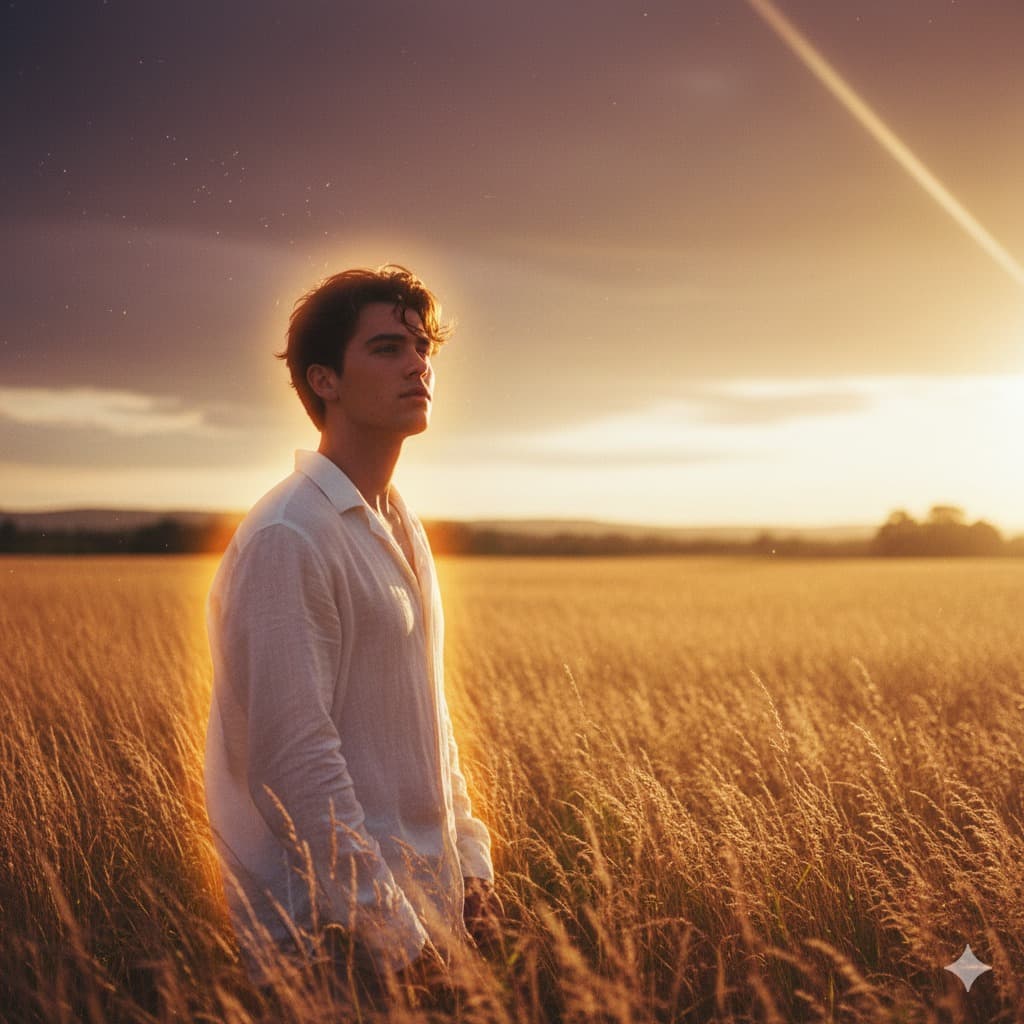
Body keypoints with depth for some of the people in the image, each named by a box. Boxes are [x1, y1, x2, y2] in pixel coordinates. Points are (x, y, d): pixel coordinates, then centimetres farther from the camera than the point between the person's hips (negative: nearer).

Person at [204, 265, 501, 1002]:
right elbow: (294, 756, -21)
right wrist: (385, 926, -20)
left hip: (423, 905, 9)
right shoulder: (287, 539, -17)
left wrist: (469, 861, 11)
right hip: (335, 925, -8)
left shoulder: (403, 530, 12)